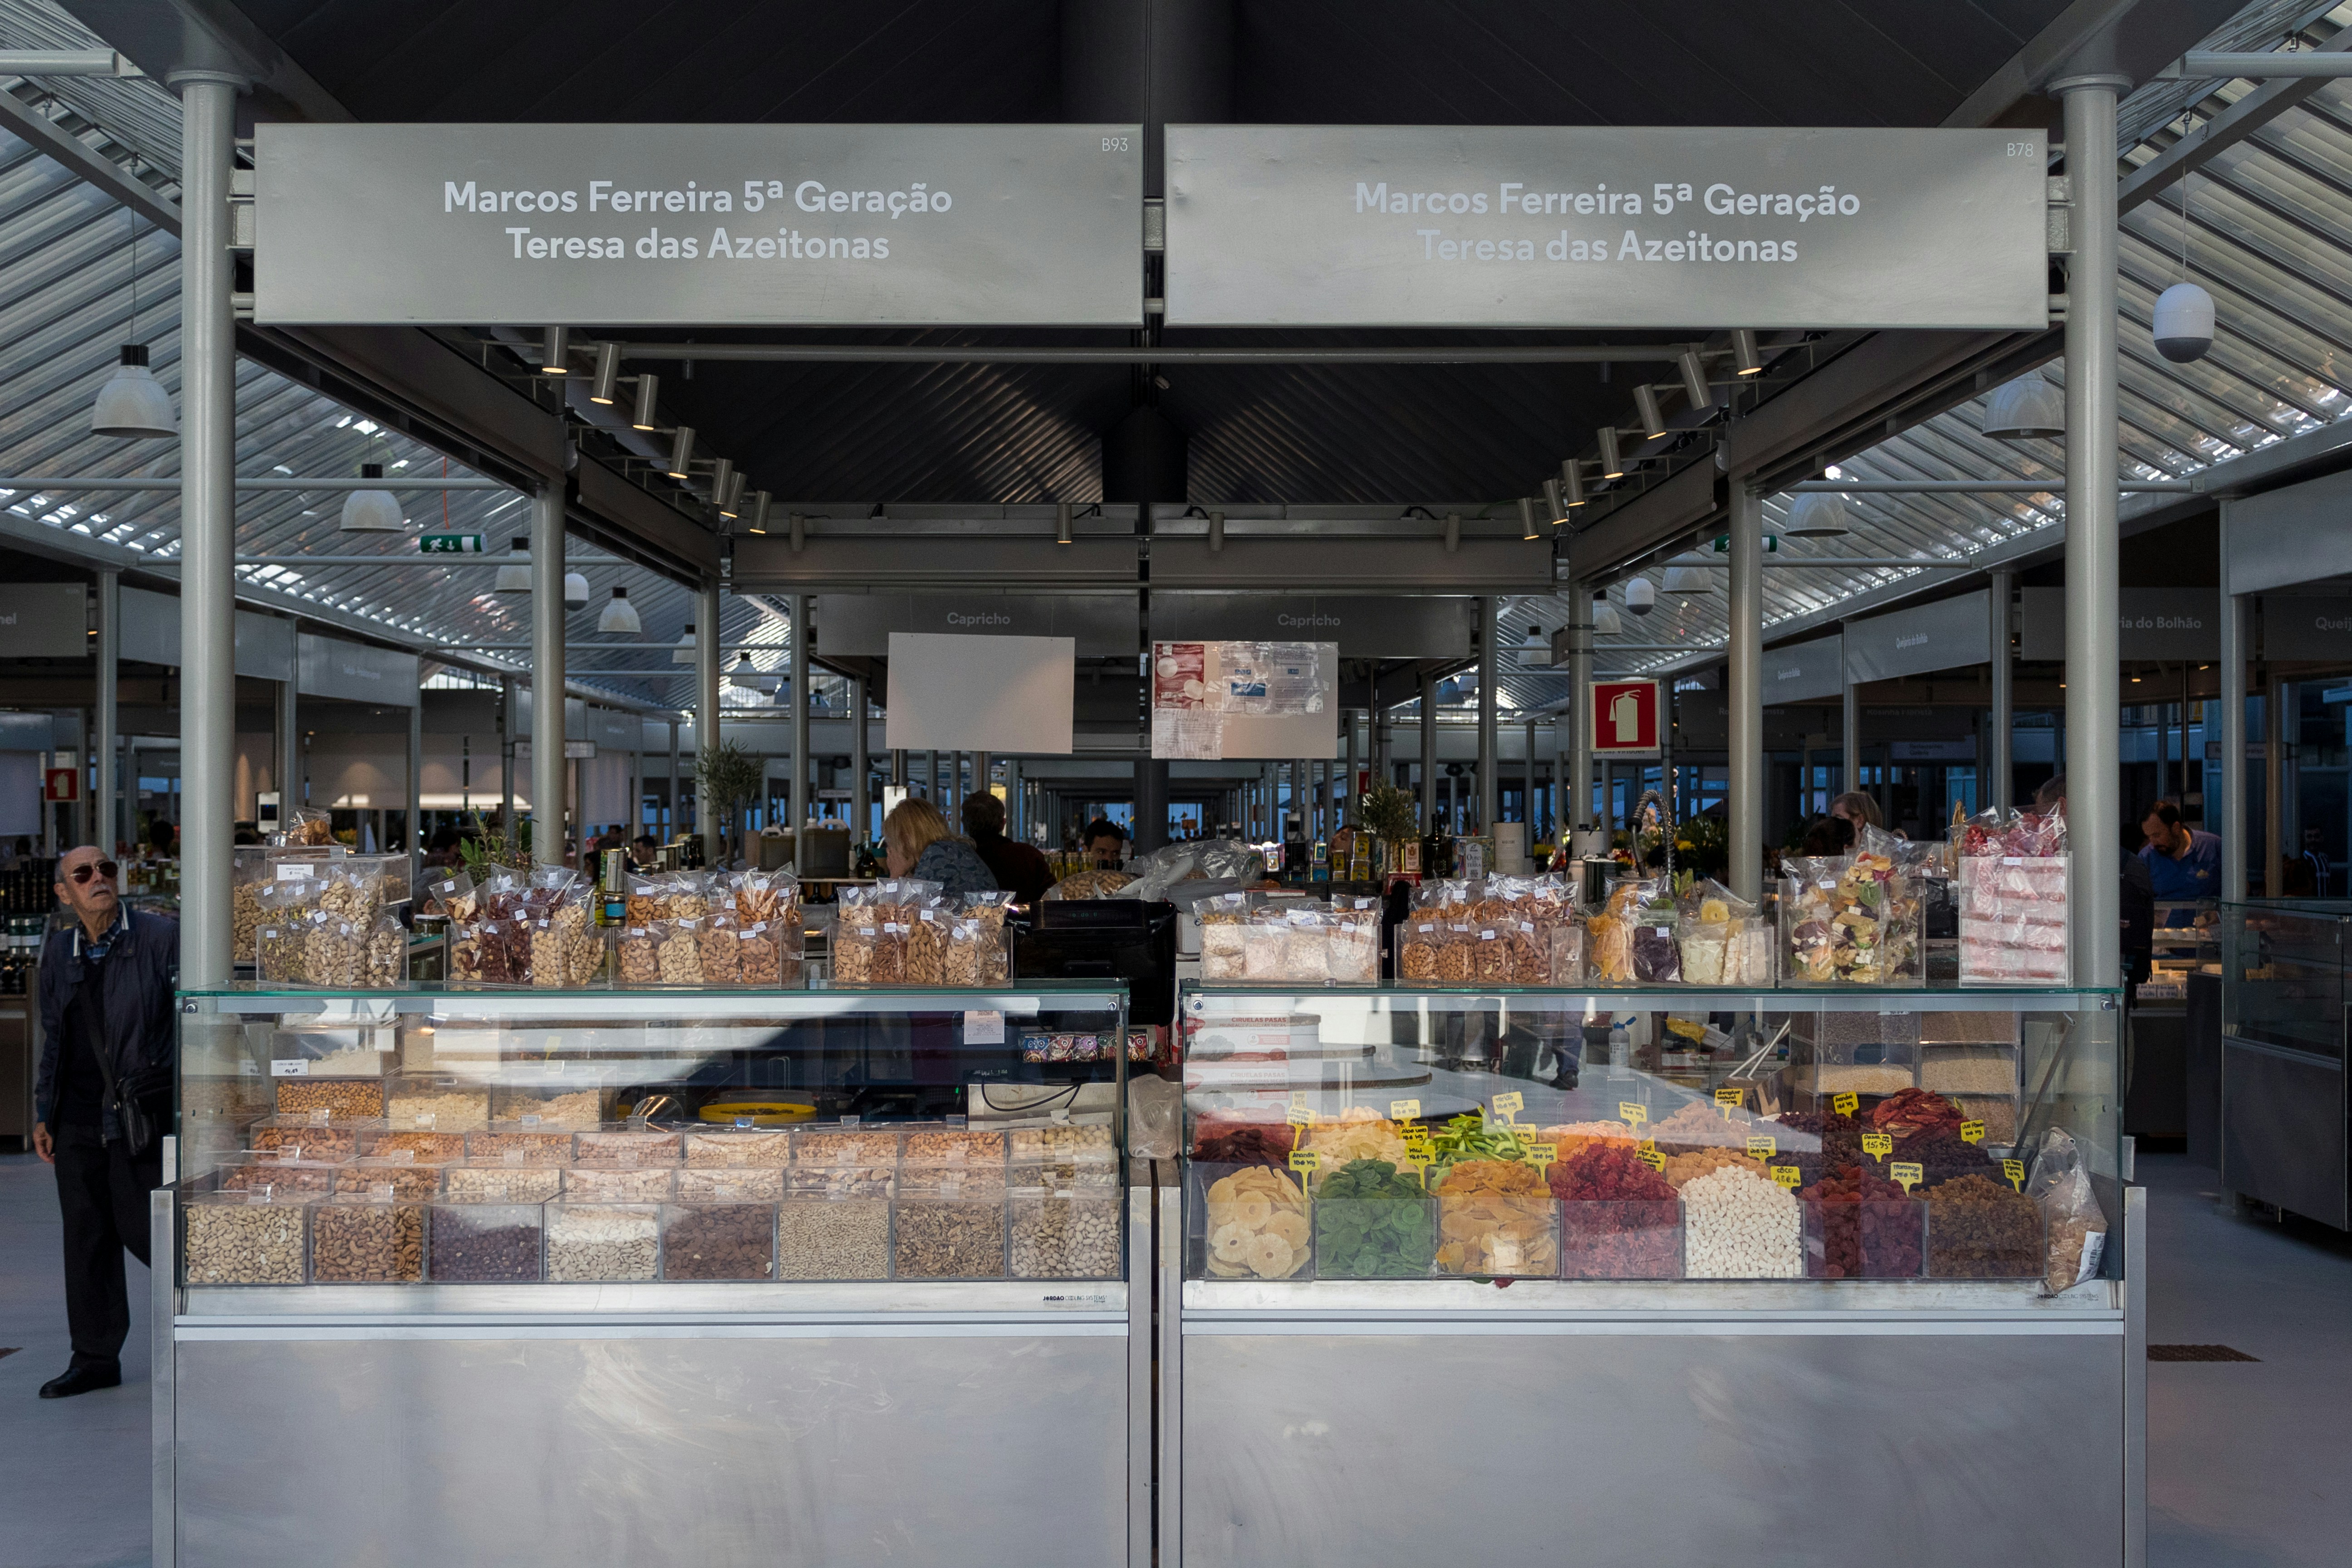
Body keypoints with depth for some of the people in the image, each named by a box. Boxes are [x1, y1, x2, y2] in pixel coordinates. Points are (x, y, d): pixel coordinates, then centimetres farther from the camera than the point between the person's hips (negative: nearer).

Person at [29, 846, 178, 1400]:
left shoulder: (159, 936, -6)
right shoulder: (58, 952, 10)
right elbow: (53, 1037, 18)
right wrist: (44, 1114, 15)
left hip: (139, 1116, -5)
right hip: (77, 1120, 5)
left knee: (140, 1229, -4)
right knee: (86, 1238, 11)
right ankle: (95, 1359, 22)